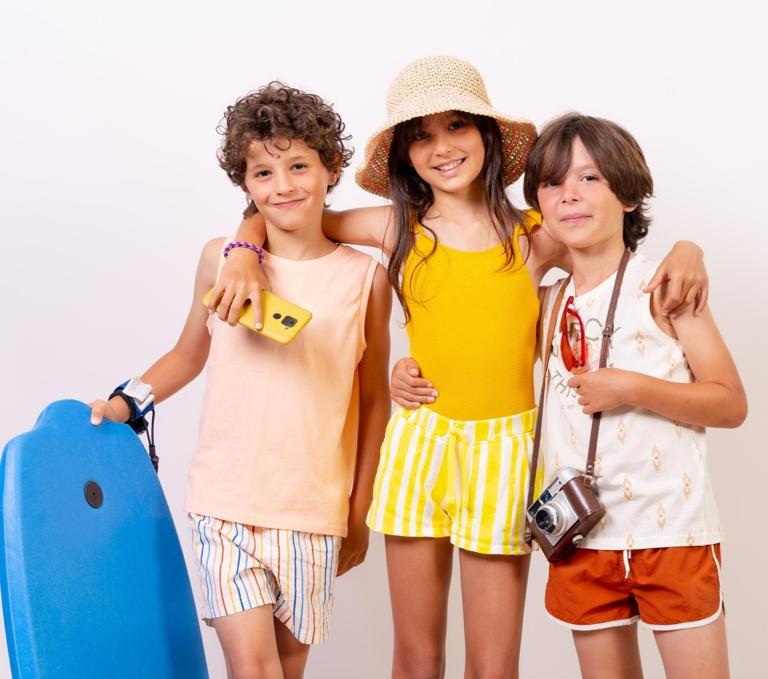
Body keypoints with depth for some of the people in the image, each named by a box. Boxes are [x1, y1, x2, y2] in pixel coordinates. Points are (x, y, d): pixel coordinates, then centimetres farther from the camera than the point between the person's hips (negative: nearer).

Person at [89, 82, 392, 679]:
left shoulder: (366, 278, -2)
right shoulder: (221, 260, -1)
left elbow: (374, 400, 6)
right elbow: (189, 353, 16)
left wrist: (359, 512, 9)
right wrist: (128, 402, 1)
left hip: (315, 509, 1)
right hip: (227, 501, 0)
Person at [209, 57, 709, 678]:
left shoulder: (536, 236, 0)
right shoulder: (399, 227, 2)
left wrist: (684, 253, -7)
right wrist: (246, 254, -8)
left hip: (503, 447, -1)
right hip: (418, 441, 1)